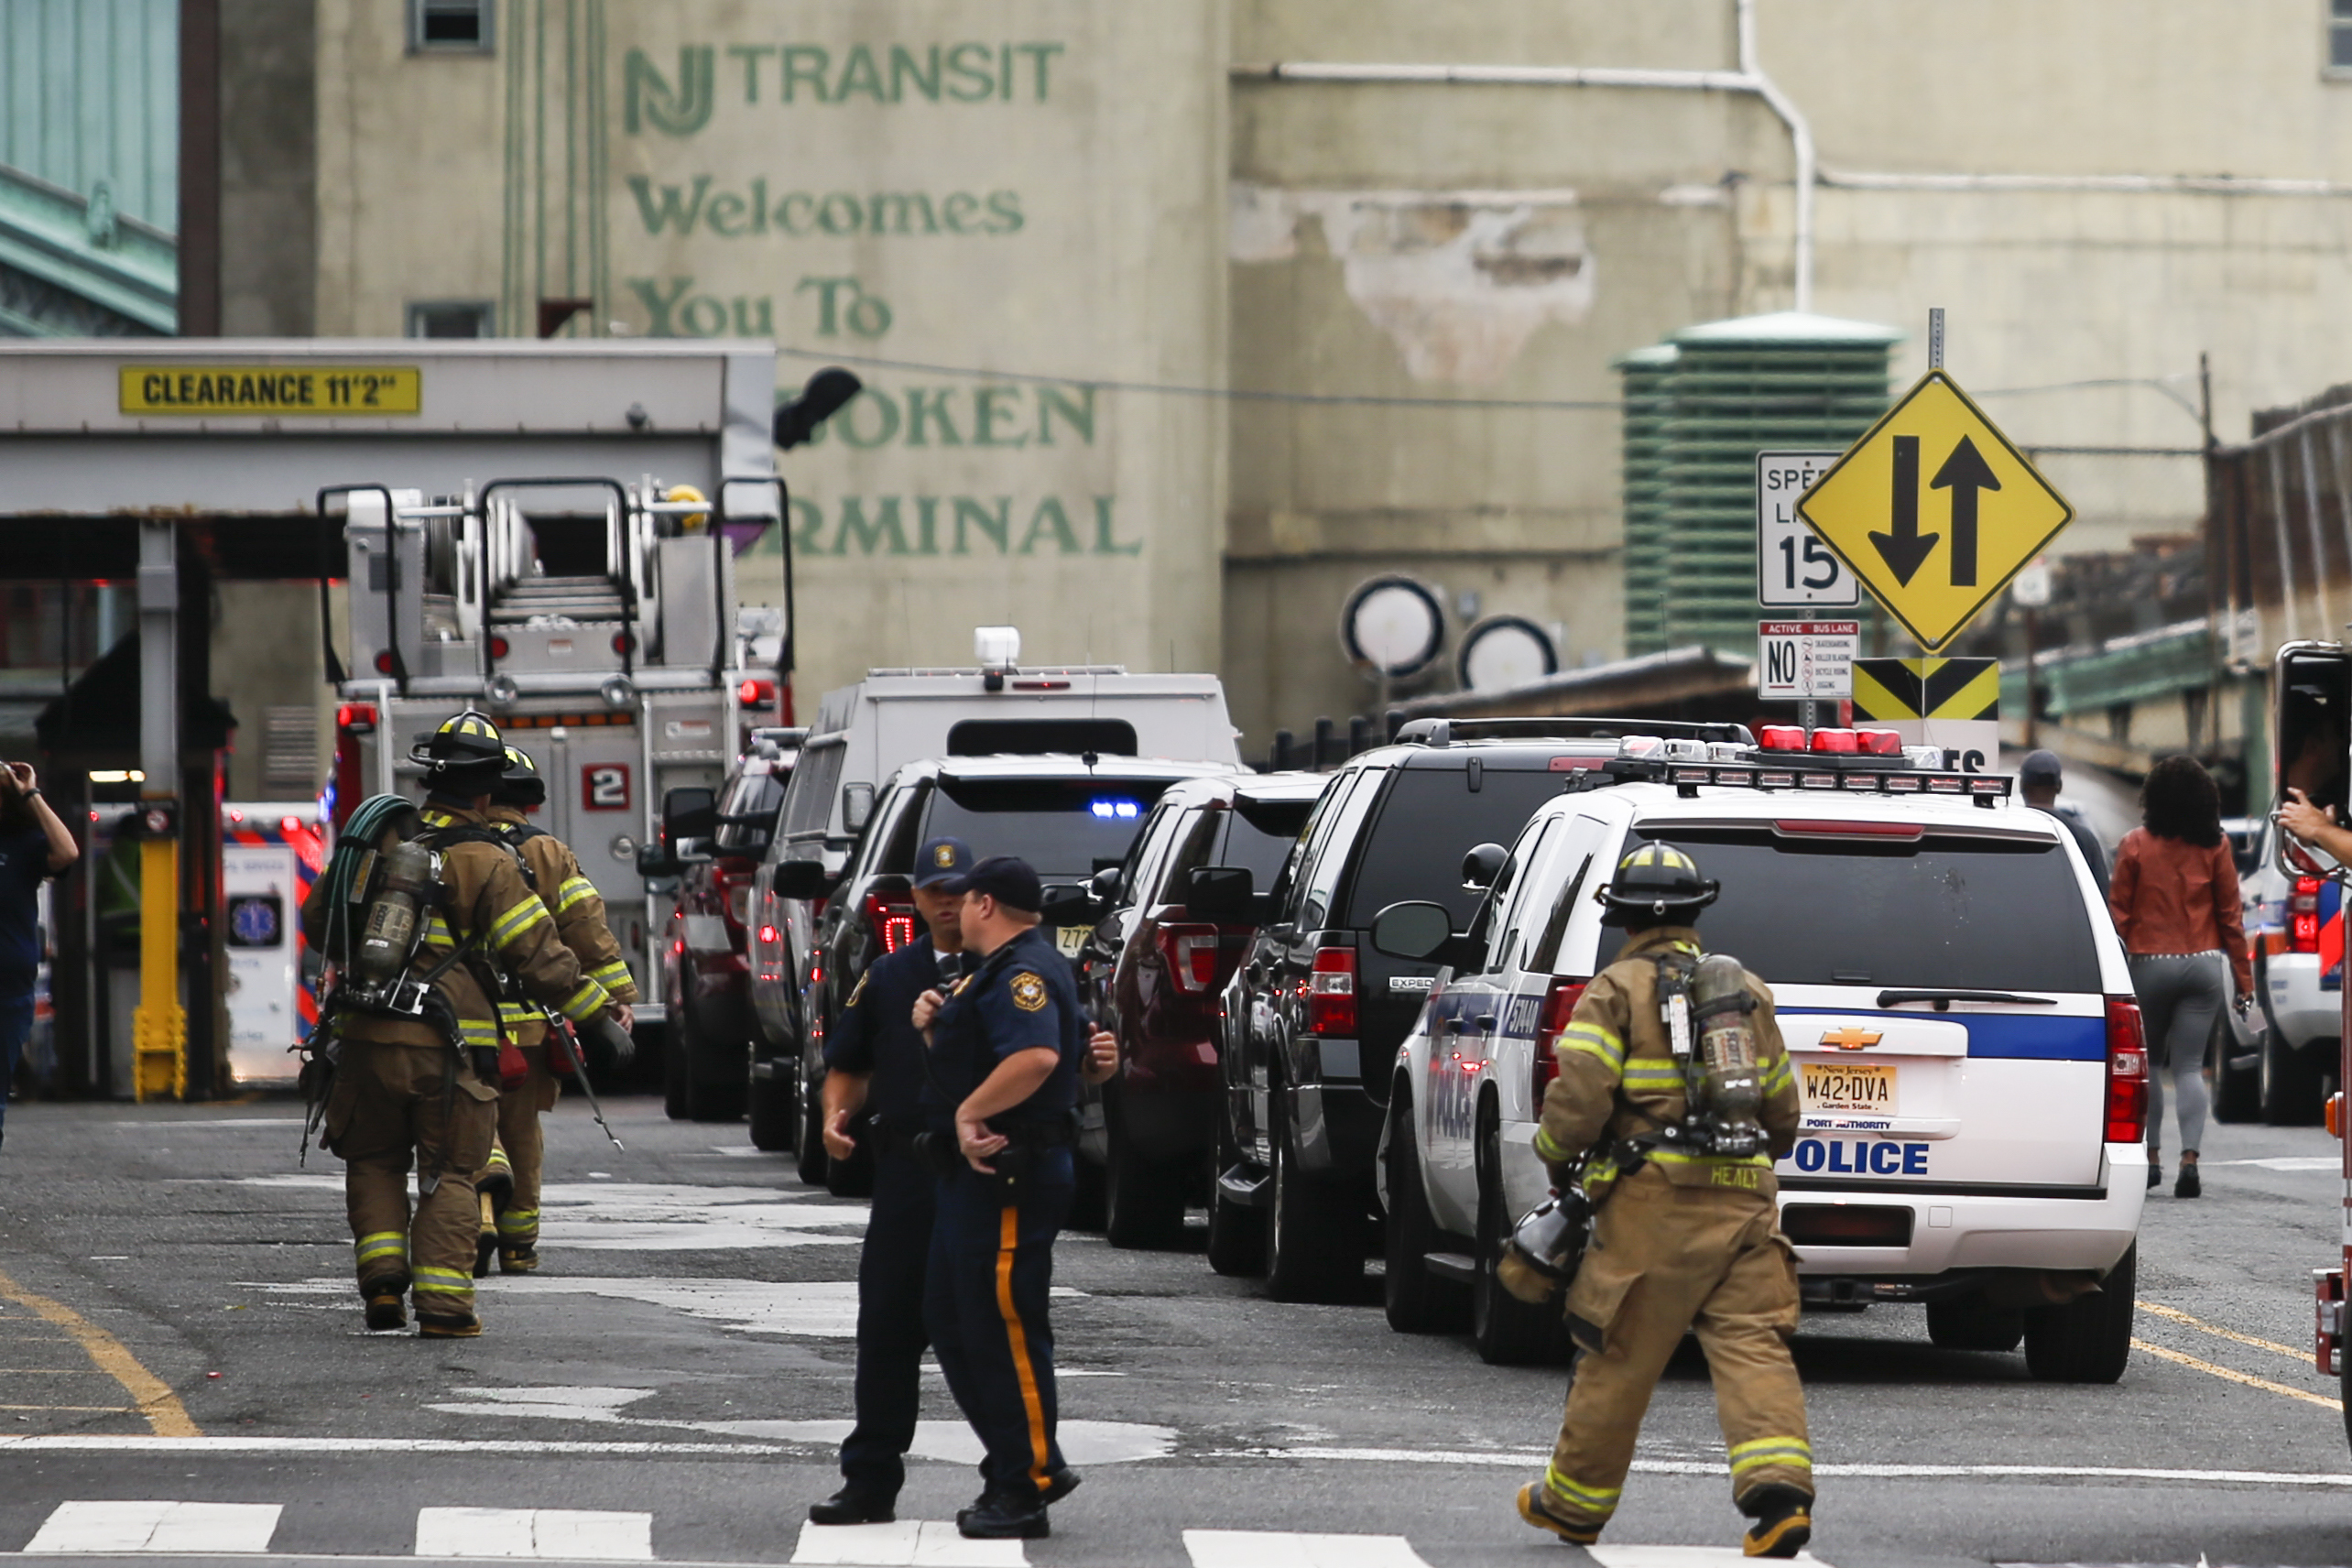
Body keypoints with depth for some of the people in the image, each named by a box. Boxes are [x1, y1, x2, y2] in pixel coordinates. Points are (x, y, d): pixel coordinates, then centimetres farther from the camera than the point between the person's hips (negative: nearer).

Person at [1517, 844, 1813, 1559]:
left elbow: (1580, 1095, -12)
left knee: (1619, 1355, 6)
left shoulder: (1617, 991, -2)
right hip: (1743, 1195, 4)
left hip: (1654, 1195, -4)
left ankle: (1574, 1502, 20)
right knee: (1751, 1345, -3)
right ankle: (1779, 1489, -22)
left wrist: (1555, 1153, 7)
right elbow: (1782, 1109, 21)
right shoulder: (1746, 991, 16)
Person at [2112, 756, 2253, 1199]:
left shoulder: (2135, 846, -4)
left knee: (2148, 1063, 14)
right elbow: (2230, 915, 2)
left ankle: (2151, 1156, 14)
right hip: (2204, 965, 1)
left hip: (2149, 964, -1)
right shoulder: (2215, 847, 0)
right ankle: (2189, 1157, -15)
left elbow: (2118, 913, -3)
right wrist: (2244, 978, 7)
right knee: (2189, 1066, 0)